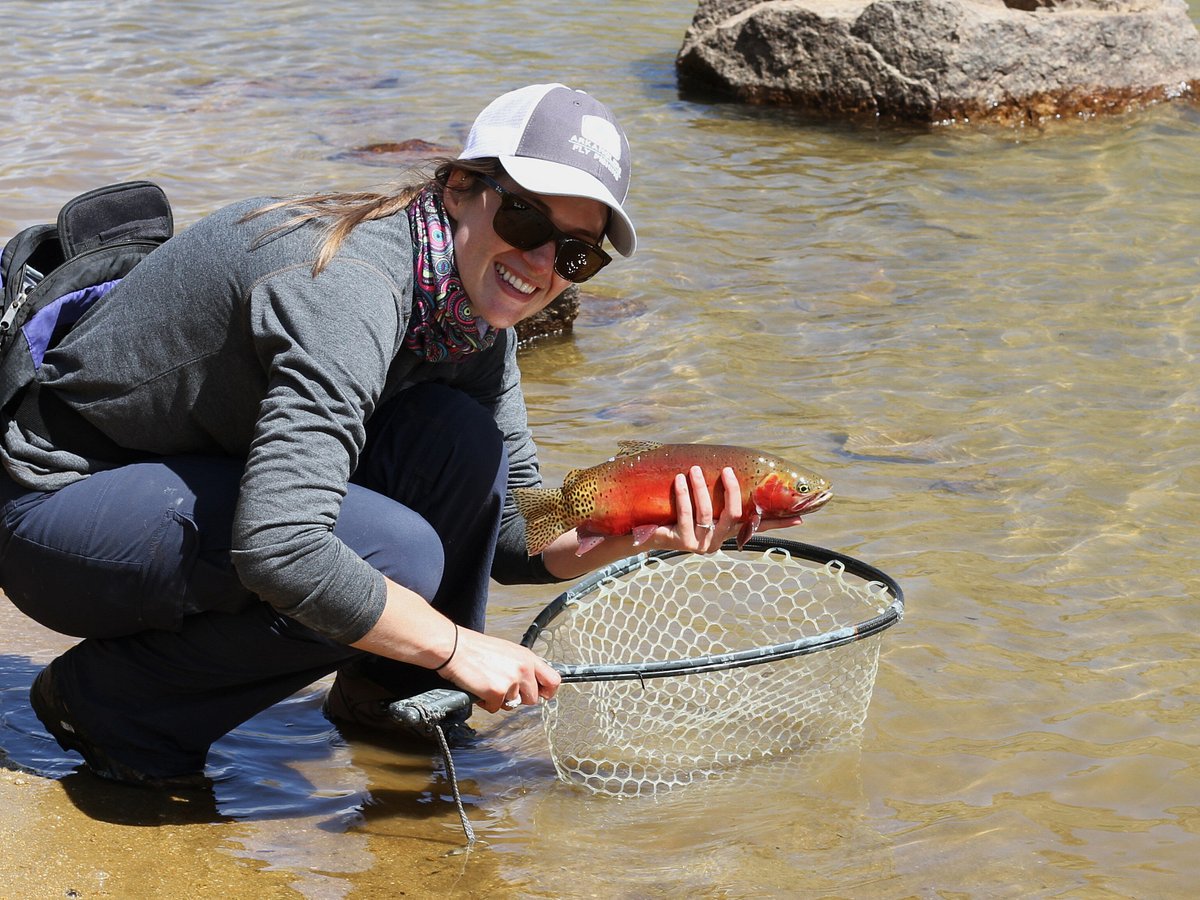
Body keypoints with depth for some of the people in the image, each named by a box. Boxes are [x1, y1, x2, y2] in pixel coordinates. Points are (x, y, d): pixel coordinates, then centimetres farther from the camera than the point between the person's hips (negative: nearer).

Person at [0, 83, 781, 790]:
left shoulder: (473, 313, -2)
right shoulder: (350, 290, -31)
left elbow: (515, 537, 3)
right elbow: (279, 552, -39)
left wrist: (639, 533, -16)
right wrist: (457, 646, -28)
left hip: (200, 473, 8)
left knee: (460, 437, -10)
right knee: (396, 556, -27)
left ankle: (389, 693, 9)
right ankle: (104, 699, -9)